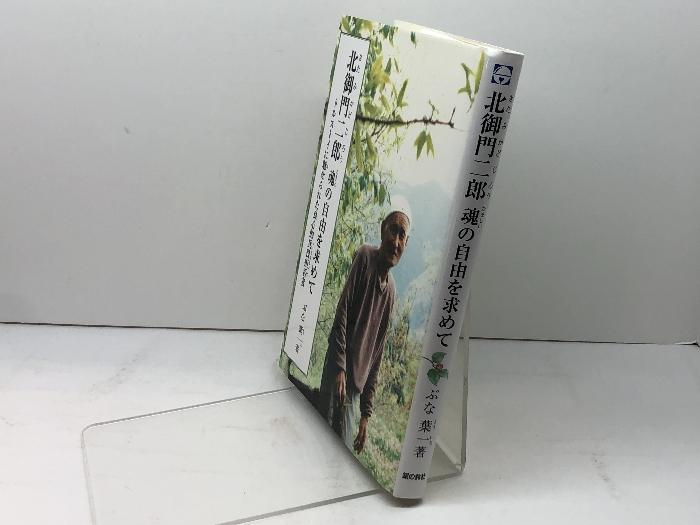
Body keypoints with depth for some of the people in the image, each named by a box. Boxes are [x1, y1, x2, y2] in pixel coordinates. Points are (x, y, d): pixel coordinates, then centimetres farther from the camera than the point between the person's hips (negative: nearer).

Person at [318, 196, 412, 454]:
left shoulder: (391, 290, 12)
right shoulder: (365, 256, -4)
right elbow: (341, 314, -11)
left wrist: (366, 413, 13)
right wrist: (339, 369, -18)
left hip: (356, 389, 6)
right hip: (338, 376, -6)